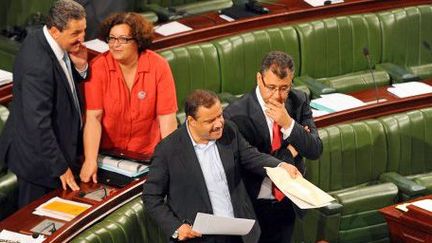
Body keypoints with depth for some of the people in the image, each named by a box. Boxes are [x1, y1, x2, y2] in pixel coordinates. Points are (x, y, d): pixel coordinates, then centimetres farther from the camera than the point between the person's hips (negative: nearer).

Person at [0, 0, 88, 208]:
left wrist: (80, 66, -10)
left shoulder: (52, 43, -4)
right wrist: (60, 167, -23)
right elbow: (38, 123, -30)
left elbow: (66, 86, 13)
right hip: (38, 157, -9)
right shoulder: (37, 64, -31)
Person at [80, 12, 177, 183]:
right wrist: (90, 160, -28)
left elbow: (167, 118, -14)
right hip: (107, 152, 0)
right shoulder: (99, 67, -13)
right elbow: (93, 117, -17)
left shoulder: (158, 66, -12)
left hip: (147, 154, 0)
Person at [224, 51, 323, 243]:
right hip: (253, 206, -5)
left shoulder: (299, 101, -6)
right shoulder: (236, 114, -22)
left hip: (288, 201, 5)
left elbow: (315, 151, -12)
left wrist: (288, 124, -26)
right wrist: (290, 151, -16)